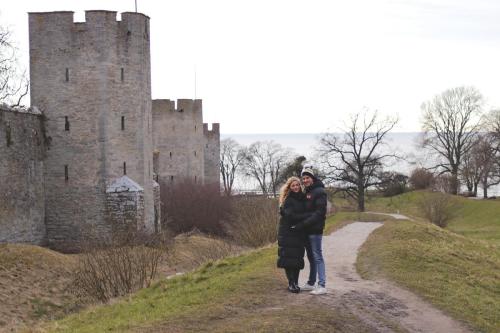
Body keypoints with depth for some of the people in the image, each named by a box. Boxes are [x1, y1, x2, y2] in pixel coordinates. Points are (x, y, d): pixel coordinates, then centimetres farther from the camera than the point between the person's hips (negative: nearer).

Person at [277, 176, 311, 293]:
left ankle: (295, 282, 12)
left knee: (298, 258, 5)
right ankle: (291, 283, 1)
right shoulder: (288, 200, -8)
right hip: (288, 232, -5)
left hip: (299, 233, 5)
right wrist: (309, 215, -21)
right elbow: (290, 216, -19)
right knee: (288, 258, -5)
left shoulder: (303, 198, 9)